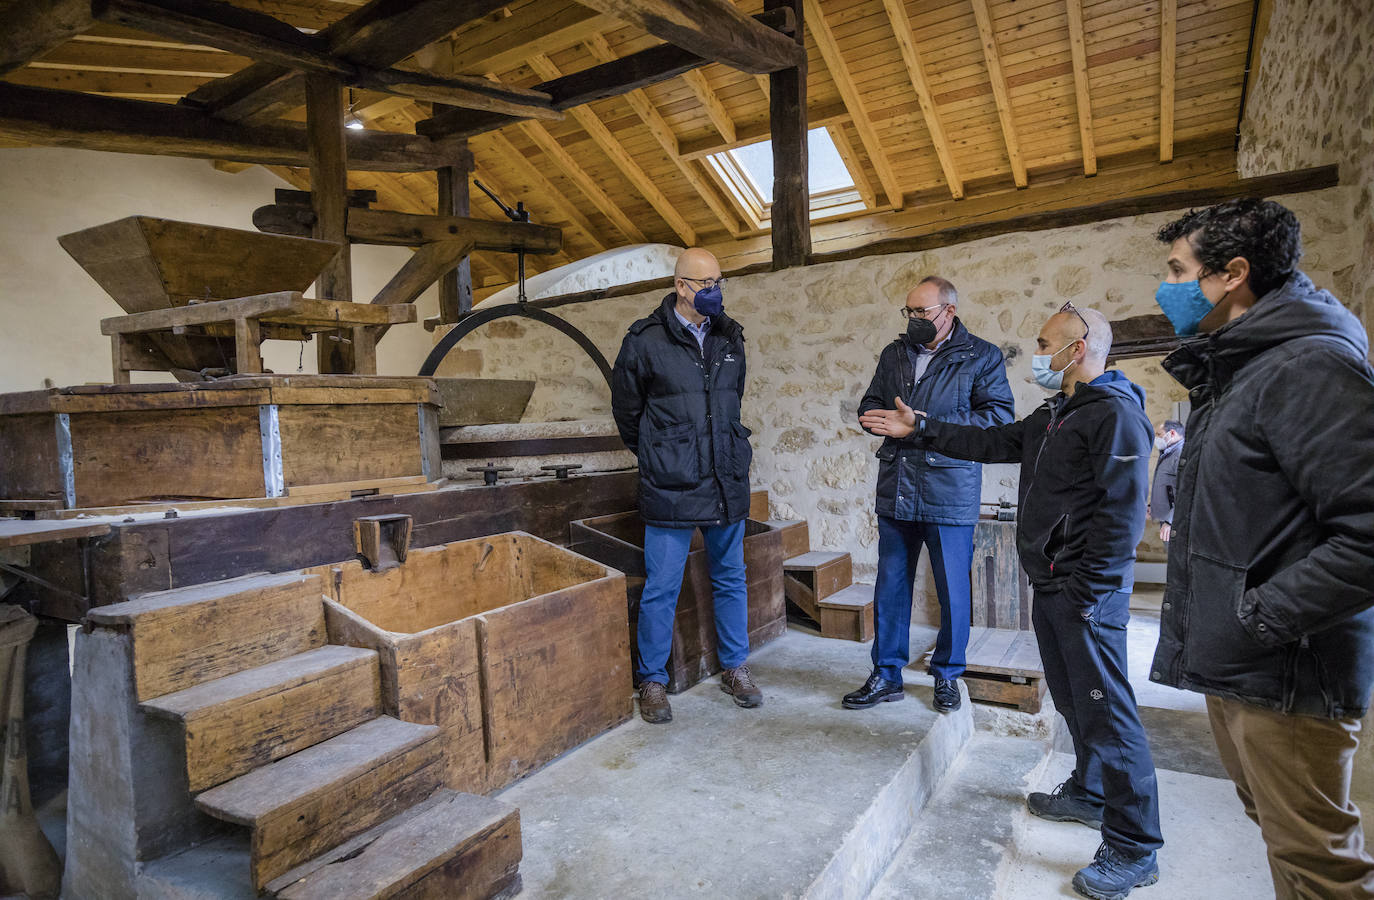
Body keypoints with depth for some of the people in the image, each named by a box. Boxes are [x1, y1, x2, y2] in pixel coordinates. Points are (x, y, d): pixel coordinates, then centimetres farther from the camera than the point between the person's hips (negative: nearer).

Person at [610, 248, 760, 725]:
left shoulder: (730, 338, 9)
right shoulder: (646, 341, -6)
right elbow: (626, 410, 5)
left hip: (728, 483, 5)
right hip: (670, 489, -5)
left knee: (730, 579, 15)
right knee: (661, 588, 2)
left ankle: (734, 668, 32)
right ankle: (652, 681, 19)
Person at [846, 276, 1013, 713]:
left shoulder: (981, 356, 1)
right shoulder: (894, 354, 15)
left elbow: (999, 415, -8)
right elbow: (869, 404, 21)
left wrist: (931, 425, -16)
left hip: (949, 493, -4)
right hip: (895, 491, 4)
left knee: (952, 590, 6)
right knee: (890, 586, 9)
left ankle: (947, 675, 26)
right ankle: (887, 676, 22)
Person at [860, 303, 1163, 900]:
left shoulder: (1115, 413, -14)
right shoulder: (1052, 416, 16)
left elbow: (1122, 510, -20)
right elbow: (992, 443, 19)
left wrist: (1089, 592, -20)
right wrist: (920, 430, 13)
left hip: (1086, 592, -10)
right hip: (1050, 585, 10)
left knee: (1105, 707, -4)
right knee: (1071, 698, 20)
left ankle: (1133, 848, 7)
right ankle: (1088, 793, 37)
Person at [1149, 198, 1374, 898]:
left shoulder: (1307, 367, -18)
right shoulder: (1232, 372, 14)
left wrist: (1261, 618, -21)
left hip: (1283, 675, -10)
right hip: (1230, 662, 10)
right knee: (1272, 822, 23)